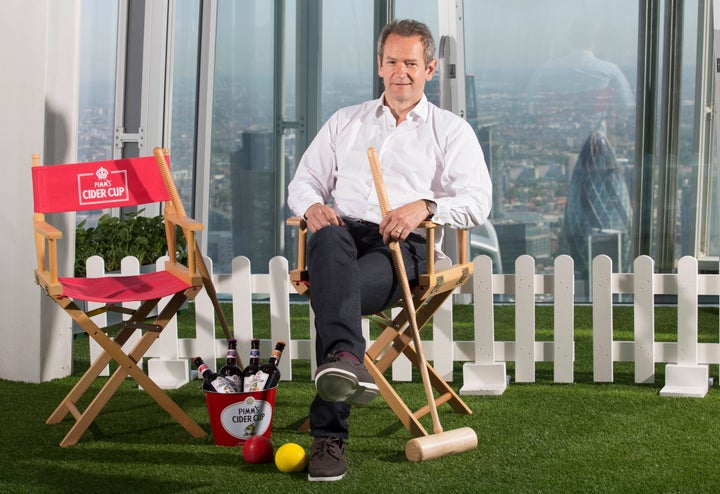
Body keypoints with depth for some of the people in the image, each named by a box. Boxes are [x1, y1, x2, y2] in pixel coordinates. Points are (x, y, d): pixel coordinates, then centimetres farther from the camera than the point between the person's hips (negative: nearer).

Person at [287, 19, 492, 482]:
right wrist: (313, 205, -2)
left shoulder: (452, 130, 17)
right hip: (345, 230, 2)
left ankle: (329, 434, -44)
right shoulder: (344, 122, 28)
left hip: (405, 246, -2)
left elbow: (478, 200, 3)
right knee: (330, 241, -39)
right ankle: (348, 359, -61)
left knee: (342, 290, -36)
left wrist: (424, 206, -17)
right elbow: (304, 181, 24)